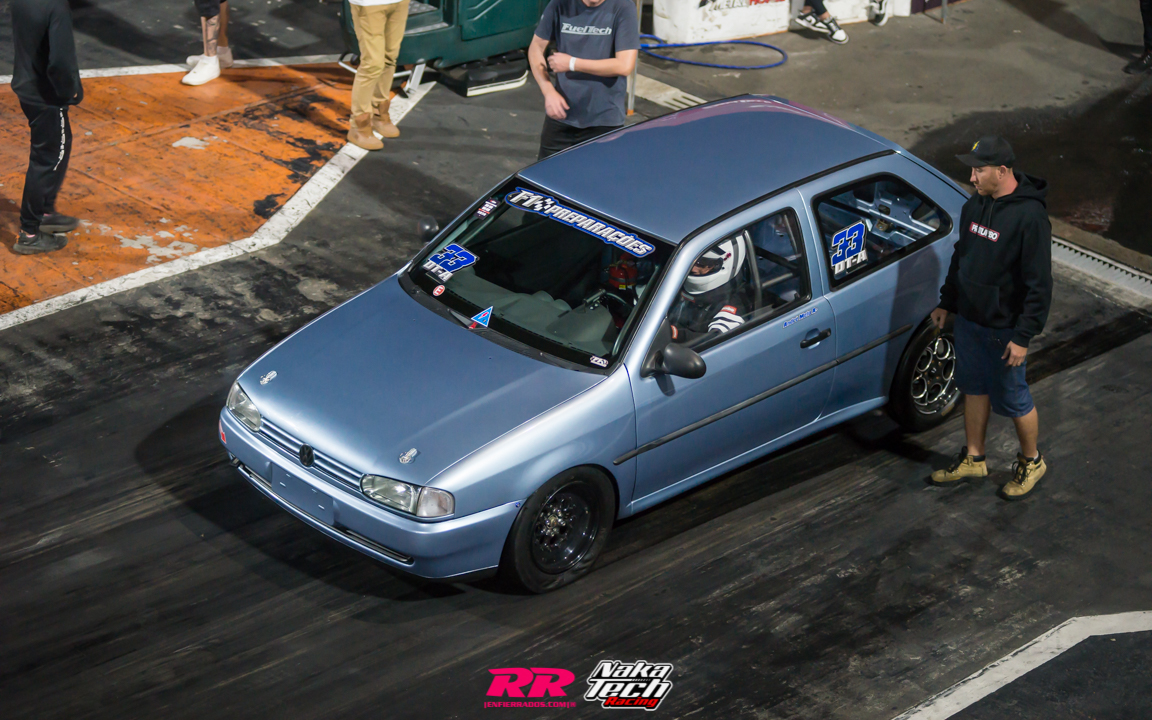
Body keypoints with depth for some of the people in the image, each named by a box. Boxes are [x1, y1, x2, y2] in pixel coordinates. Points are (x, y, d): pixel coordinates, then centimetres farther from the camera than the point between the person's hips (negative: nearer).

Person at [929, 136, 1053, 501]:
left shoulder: (1029, 216, -25)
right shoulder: (975, 205, 0)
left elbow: (1039, 284, -22)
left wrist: (1023, 336, -21)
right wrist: (947, 302, 18)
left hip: (1003, 328, -7)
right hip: (968, 319, 7)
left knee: (1012, 399, 7)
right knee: (974, 388, 20)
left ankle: (1031, 462, 29)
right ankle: (973, 458, 36)